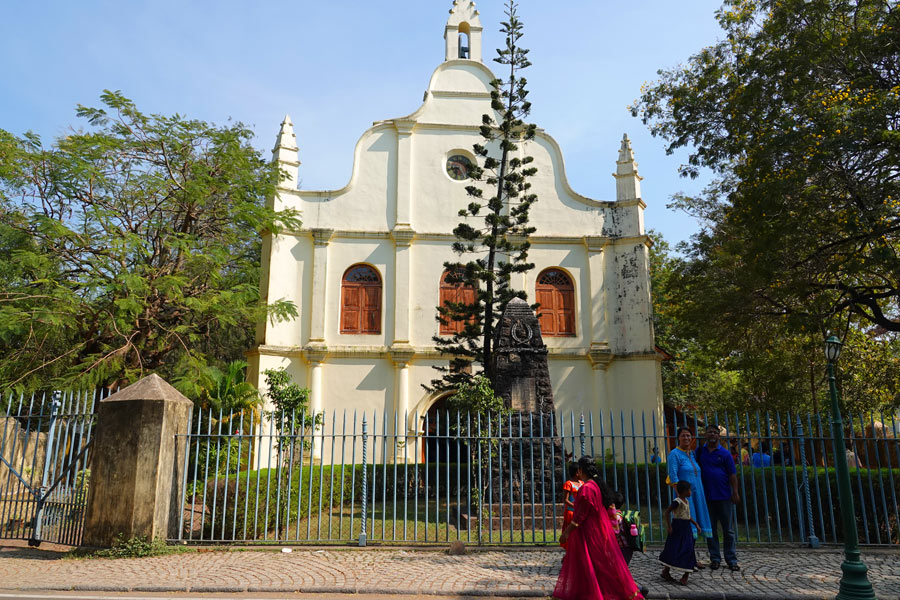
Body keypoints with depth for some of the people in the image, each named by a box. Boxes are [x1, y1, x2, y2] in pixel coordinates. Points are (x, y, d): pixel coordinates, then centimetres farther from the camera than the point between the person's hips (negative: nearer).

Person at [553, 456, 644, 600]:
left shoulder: (586, 488, -22)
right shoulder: (597, 485, 7)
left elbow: (581, 514, -22)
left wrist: (567, 531, -16)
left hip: (589, 533, -9)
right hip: (599, 529, 9)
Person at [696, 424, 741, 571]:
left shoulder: (725, 453, 1)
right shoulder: (699, 451, 7)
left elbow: (732, 474, 0)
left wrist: (735, 492, -7)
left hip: (724, 496, -2)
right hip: (707, 497, 2)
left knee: (728, 530, 3)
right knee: (711, 529, 7)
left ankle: (731, 560, 11)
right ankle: (715, 559, 15)